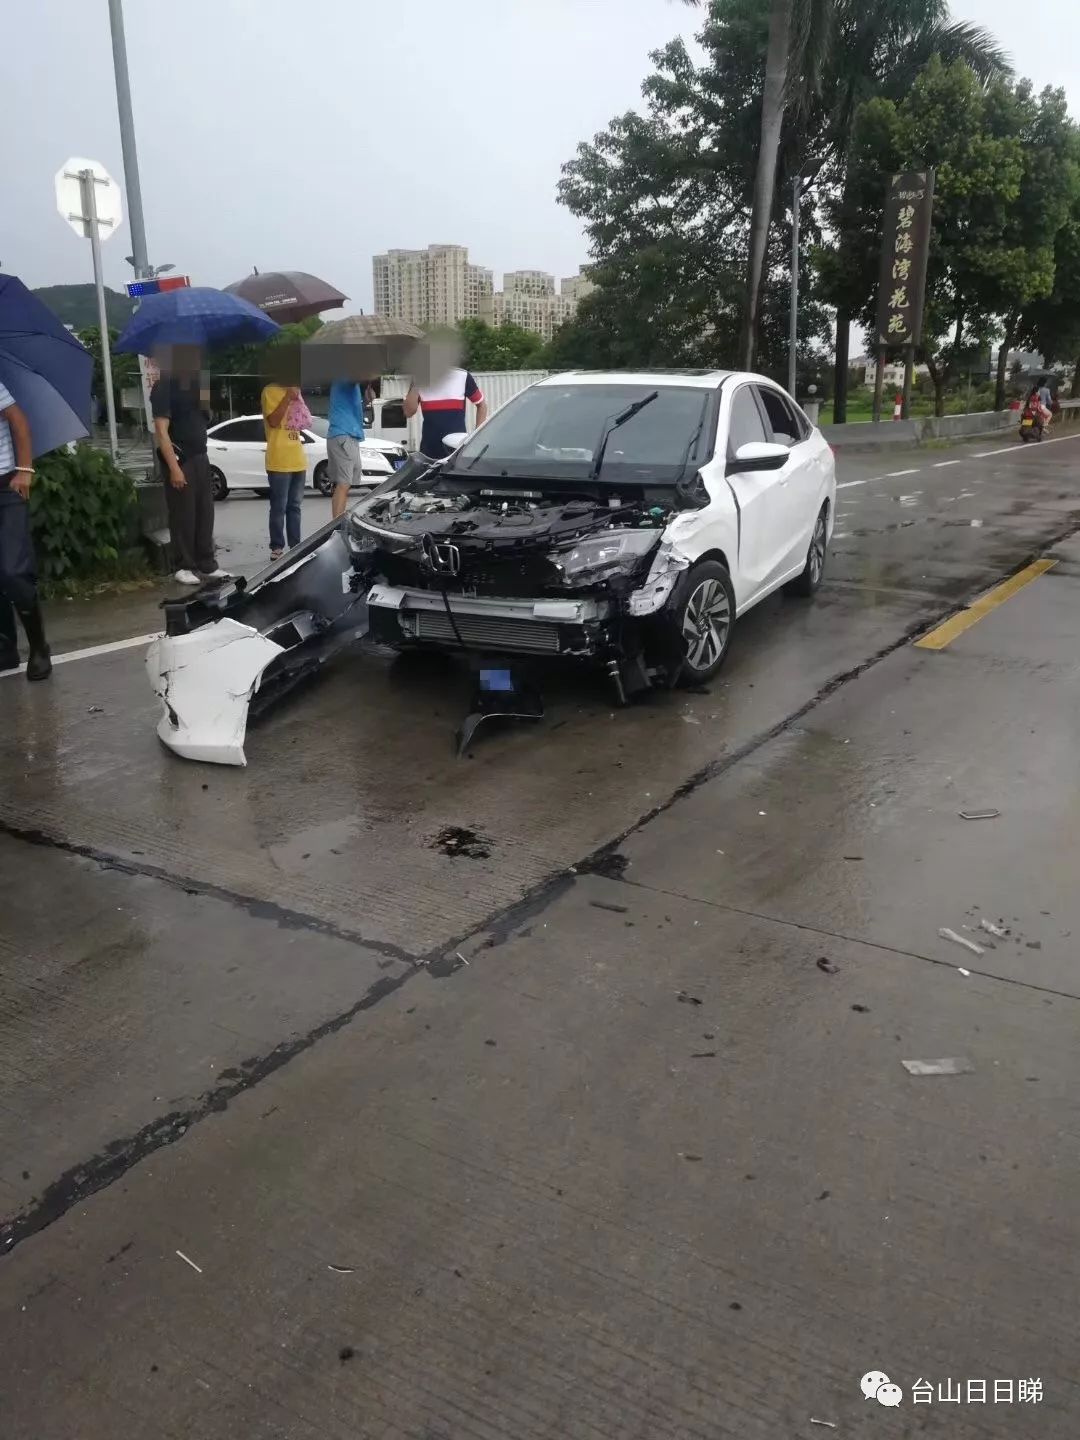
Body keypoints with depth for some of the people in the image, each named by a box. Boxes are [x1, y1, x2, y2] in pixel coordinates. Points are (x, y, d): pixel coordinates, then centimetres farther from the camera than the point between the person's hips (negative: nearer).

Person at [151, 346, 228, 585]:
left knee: (205, 512, 9)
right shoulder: (164, 387, -10)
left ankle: (207, 565, 15)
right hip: (180, 459, -8)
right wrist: (174, 468, -22)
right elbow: (161, 430, -16)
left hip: (200, 456, 8)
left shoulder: (192, 382, 12)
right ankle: (185, 567, 6)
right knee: (183, 515, -2)